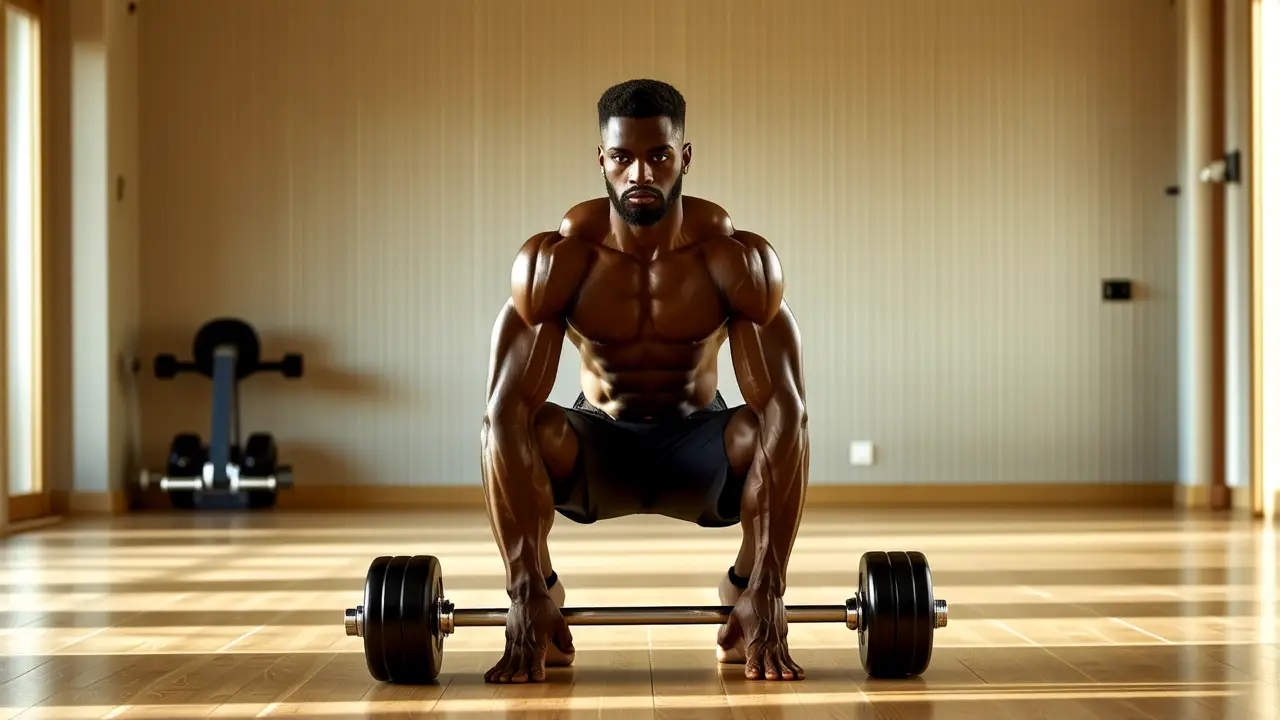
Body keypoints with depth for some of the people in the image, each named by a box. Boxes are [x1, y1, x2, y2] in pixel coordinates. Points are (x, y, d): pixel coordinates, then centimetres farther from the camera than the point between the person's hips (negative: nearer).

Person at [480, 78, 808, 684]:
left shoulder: (739, 259, -23)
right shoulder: (554, 260, -23)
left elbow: (783, 411, -29)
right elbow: (507, 410, -28)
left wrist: (769, 589, -37)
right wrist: (524, 589, -37)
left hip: (697, 451, 0)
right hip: (596, 455, 0)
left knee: (775, 430, -33)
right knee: (513, 429, -32)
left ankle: (744, 594, -9)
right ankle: (543, 596, -10)